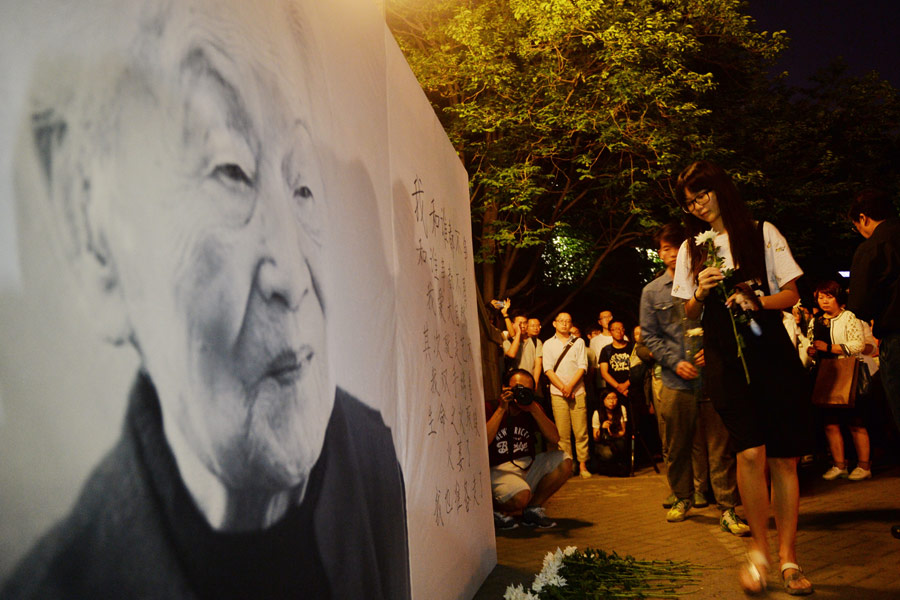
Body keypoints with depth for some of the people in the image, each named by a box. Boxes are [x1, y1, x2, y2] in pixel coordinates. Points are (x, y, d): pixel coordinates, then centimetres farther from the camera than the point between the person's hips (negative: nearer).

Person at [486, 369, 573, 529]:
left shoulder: (533, 409, 8)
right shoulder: (490, 409, -7)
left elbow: (555, 438, -5)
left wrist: (534, 409, -15)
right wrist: (501, 409, -20)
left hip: (528, 465, 7)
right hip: (499, 470, -6)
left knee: (564, 461, -13)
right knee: (521, 496, -35)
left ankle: (533, 509, 0)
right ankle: (495, 511, 1)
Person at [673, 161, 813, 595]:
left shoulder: (762, 233, 7)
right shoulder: (692, 249, 13)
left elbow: (791, 295, 6)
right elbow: (690, 313, 16)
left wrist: (757, 302, -13)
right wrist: (700, 293, -5)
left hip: (770, 351, 0)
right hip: (724, 359, 1)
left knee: (783, 458, -1)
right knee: (751, 452, -14)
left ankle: (787, 557, 12)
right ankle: (759, 549, 5)